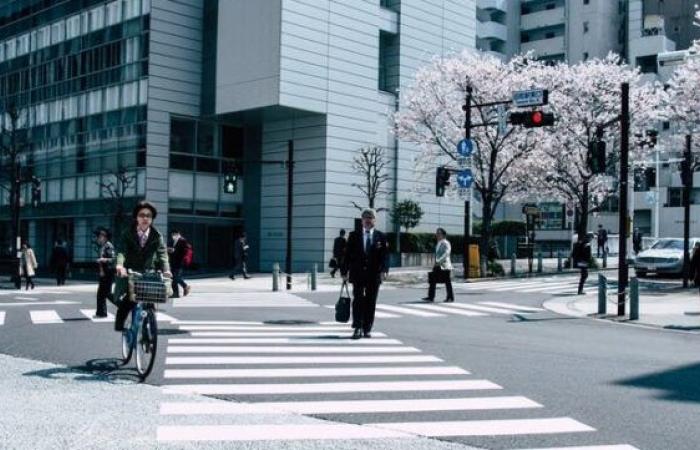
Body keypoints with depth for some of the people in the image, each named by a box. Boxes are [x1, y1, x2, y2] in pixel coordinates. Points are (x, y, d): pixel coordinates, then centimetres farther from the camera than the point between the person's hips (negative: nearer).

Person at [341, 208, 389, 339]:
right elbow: (347, 254, 5)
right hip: (357, 274, -1)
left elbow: (385, 255, 0)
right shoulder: (354, 235, 5)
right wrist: (344, 271, 0)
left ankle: (367, 329, 13)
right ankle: (357, 328, -5)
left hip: (374, 275, 1)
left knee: (370, 302, 5)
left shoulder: (381, 236, 5)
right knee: (358, 300, -6)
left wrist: (384, 270, -14)